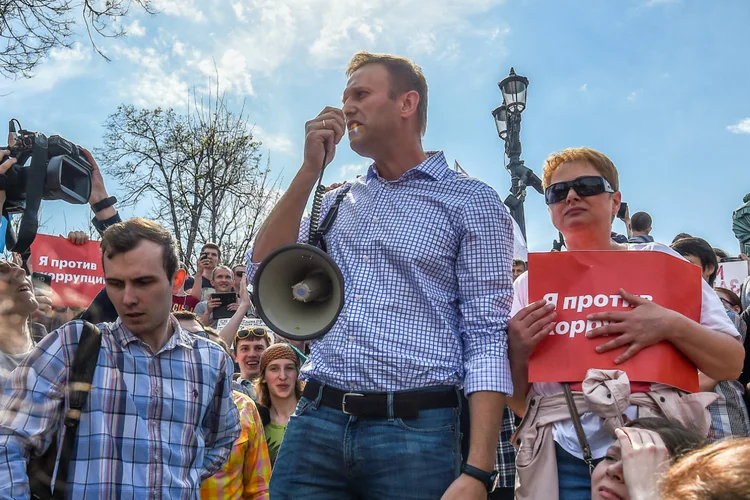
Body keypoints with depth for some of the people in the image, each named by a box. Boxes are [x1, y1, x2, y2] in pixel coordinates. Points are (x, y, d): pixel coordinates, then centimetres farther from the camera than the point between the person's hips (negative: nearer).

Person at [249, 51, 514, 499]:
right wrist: (310, 170, 1)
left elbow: (486, 338, -7)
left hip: (415, 432, -4)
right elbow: (264, 275, 5)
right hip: (315, 425, 4)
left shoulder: (472, 202, -2)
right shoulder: (335, 202, 15)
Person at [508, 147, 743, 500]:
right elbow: (516, 401, 8)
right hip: (564, 458, 1)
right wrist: (518, 352, -12)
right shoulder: (530, 283, 7)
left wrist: (672, 326, -15)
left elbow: (732, 364, 3)